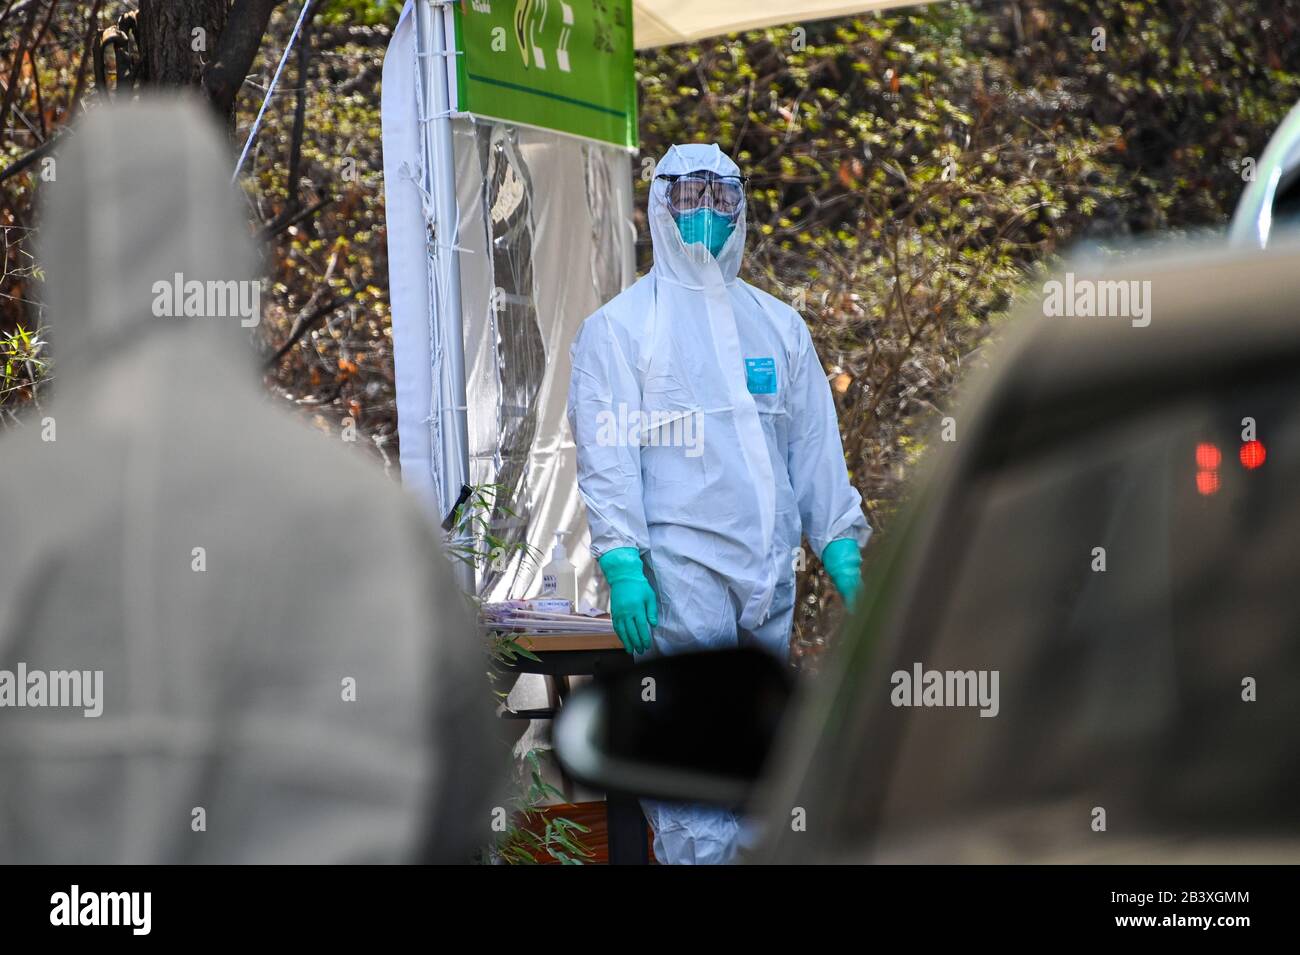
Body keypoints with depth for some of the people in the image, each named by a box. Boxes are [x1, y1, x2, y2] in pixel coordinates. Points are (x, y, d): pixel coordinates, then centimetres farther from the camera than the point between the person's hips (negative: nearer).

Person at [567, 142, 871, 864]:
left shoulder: (779, 325, 17)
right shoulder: (619, 327, 2)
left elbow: (816, 444, 18)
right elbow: (607, 454, -5)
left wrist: (842, 547, 9)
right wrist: (622, 566, -15)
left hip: (770, 575, 5)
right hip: (680, 574, -5)